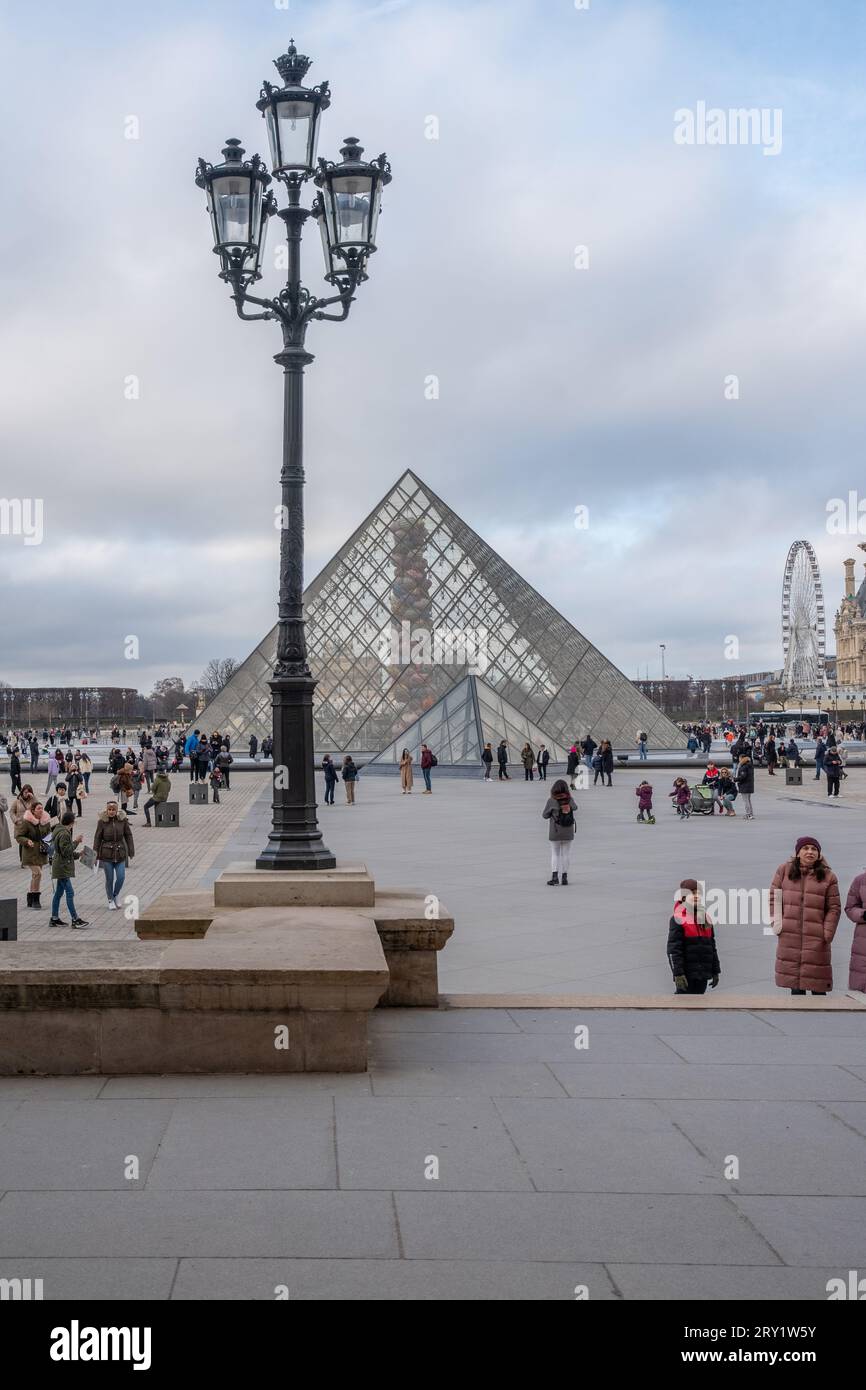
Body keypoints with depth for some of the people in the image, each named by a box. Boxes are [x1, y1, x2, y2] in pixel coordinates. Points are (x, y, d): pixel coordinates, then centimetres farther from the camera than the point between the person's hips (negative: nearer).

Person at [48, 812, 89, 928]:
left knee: (58, 893, 13)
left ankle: (54, 918, 18)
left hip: (62, 867, 11)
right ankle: (75, 919, -8)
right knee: (70, 893, -9)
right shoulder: (64, 834, -18)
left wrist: (78, 854, 17)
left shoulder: (64, 832, 14)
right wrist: (76, 842, -17)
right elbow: (66, 851, -22)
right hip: (62, 868, -11)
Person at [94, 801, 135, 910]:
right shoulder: (102, 822, -8)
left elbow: (128, 836, 4)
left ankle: (116, 896, 24)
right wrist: (95, 855, -2)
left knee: (121, 877, -3)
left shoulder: (123, 820, -4)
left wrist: (131, 853, 4)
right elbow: (97, 838, -2)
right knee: (109, 879, 5)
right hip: (107, 854, -1)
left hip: (120, 854, 1)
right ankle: (111, 901, 23)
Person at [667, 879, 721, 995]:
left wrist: (715, 971, 17)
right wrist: (678, 973, -19)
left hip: (703, 975, 7)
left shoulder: (705, 918, 14)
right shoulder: (678, 919, -8)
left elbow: (712, 947, 19)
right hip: (687, 974, -7)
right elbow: (673, 949, -13)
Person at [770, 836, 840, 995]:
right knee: (795, 987, 5)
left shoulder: (828, 876, 3)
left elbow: (834, 908, 2)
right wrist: (776, 922, 1)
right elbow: (774, 898, 10)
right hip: (789, 936, 1)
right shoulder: (784, 871, 7)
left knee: (818, 985, -1)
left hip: (816, 939, -1)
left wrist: (827, 934, -5)